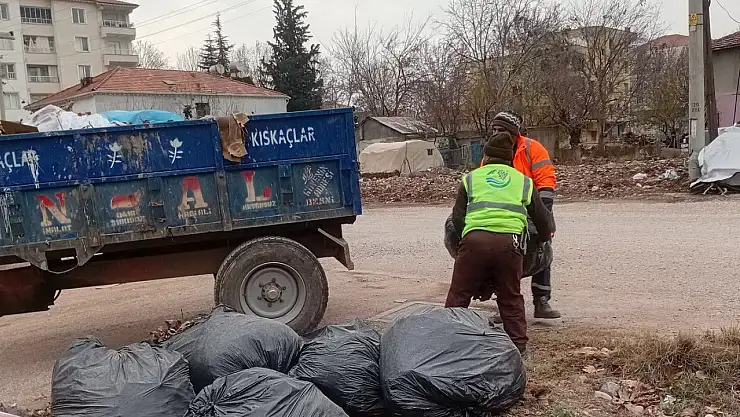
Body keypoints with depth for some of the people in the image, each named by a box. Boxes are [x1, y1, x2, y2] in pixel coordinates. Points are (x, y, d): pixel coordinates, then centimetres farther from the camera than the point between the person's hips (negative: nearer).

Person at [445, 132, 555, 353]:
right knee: (511, 298, 17)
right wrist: (544, 238, 49)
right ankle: (518, 344, 20)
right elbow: (543, 219, 29)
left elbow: (457, 218, 14)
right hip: (509, 241, 1)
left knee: (459, 296, 10)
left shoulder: (471, 178, 22)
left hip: (474, 238, -1)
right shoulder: (523, 181, 25)